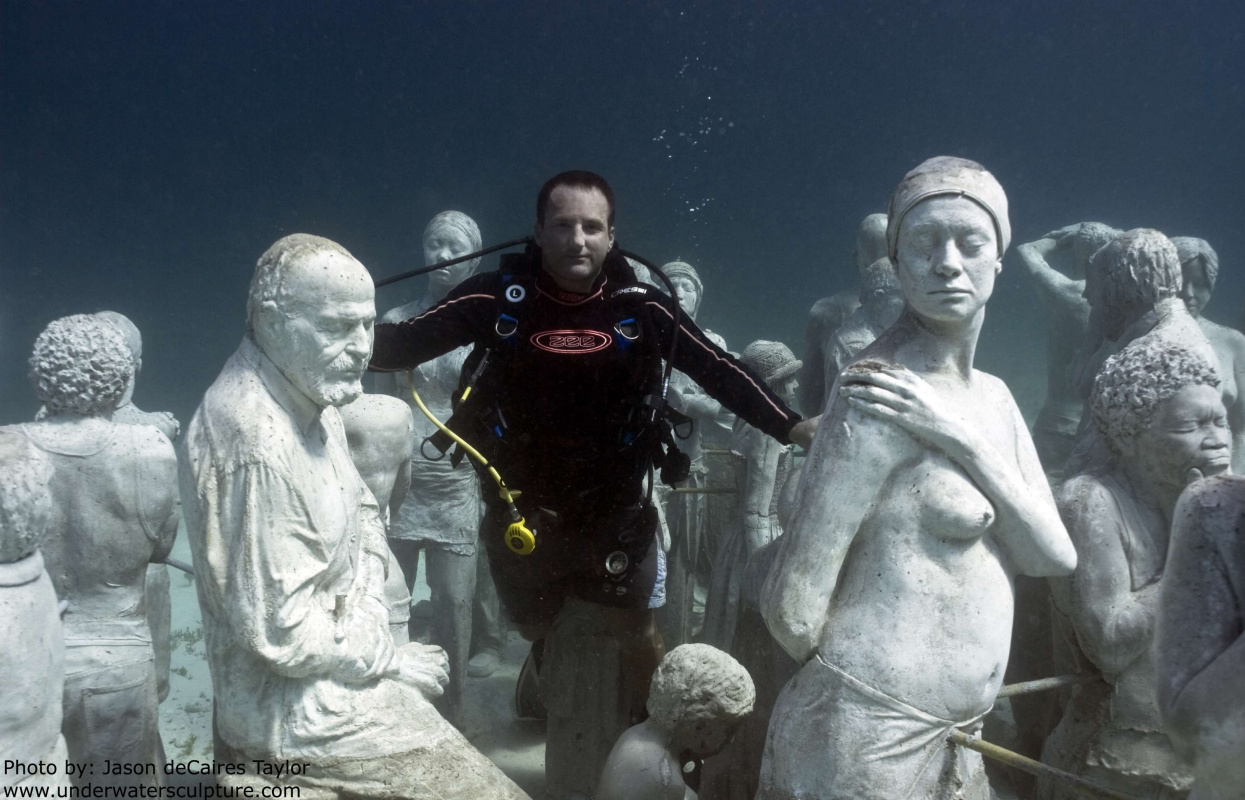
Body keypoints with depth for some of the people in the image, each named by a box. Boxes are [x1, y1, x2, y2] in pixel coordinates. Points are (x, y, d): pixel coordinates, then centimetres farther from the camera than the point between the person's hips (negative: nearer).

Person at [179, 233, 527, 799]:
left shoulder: (308, 398, 2)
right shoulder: (260, 445, -28)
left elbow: (362, 513, 13)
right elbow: (280, 631, -27)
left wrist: (368, 621, -2)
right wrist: (387, 660, -13)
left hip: (332, 669, 9)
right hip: (298, 711, -9)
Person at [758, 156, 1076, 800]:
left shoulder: (992, 397, 7)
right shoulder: (881, 400, -19)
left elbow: (1055, 554, -2)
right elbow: (792, 608, -21)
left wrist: (959, 436, -15)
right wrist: (843, 692, -1)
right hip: (870, 747, -8)